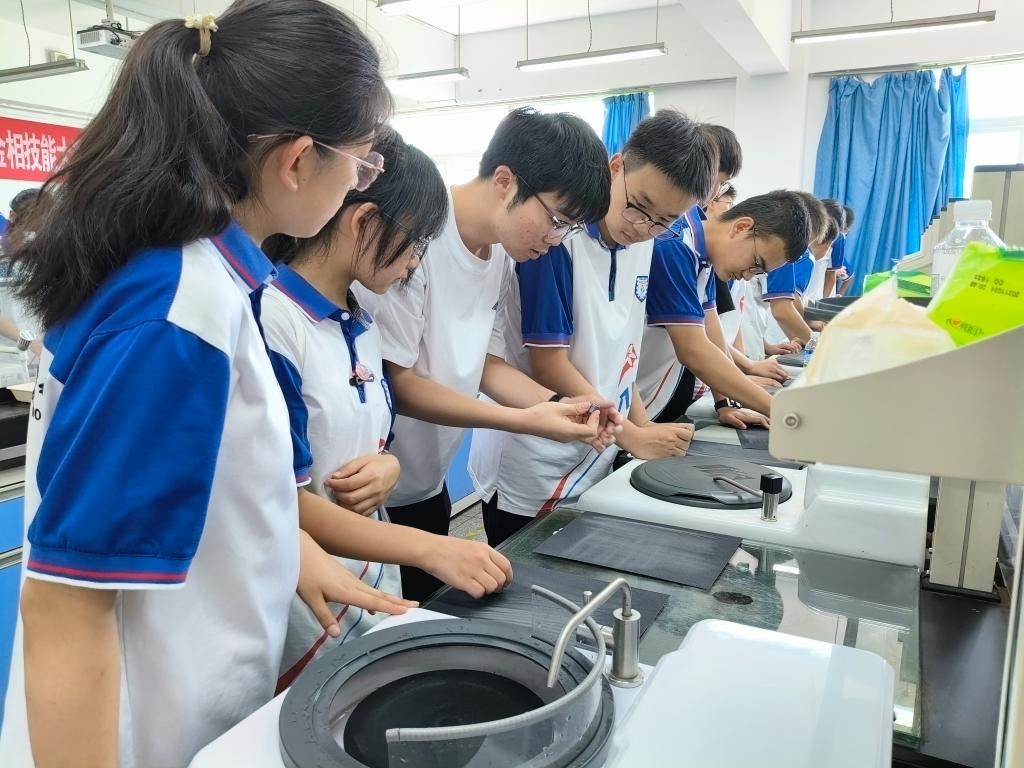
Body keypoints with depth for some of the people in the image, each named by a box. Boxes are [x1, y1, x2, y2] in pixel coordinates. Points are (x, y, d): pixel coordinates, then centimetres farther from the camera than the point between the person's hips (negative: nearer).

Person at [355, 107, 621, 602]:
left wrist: (558, 404, -10)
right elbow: (394, 383, -21)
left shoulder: (500, 253, 0)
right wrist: (525, 421, -27)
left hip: (427, 482, 7)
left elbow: (472, 359, 5)